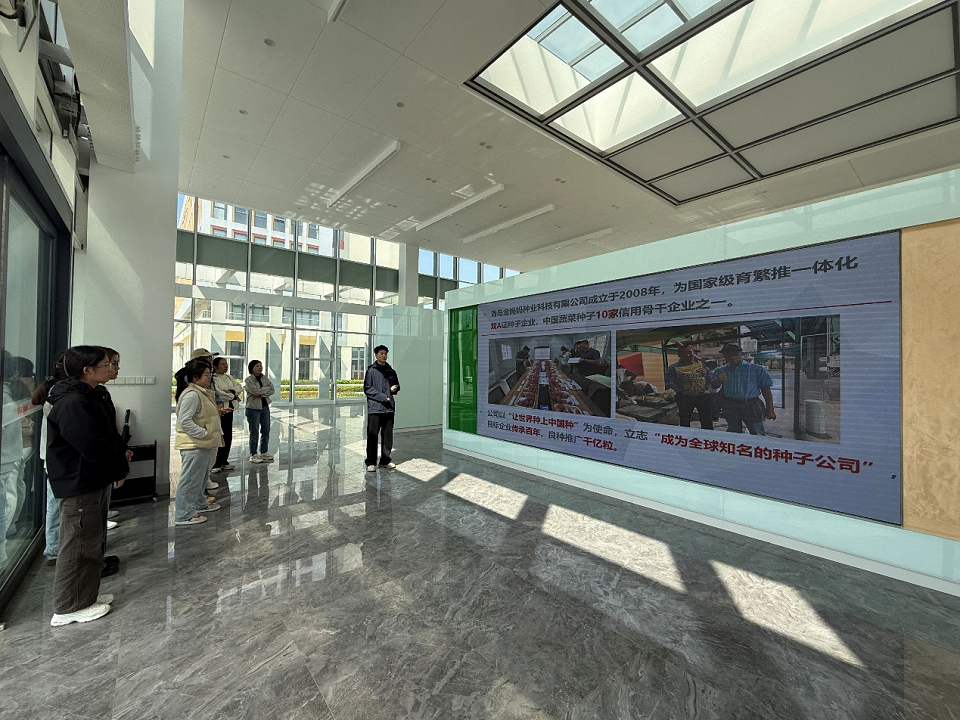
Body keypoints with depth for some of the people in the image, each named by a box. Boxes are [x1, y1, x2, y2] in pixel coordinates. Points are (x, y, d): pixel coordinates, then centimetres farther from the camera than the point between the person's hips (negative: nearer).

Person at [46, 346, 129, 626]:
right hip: (79, 485, -10)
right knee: (79, 545, 4)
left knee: (92, 540, 20)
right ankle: (69, 608, 20)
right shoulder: (72, 404, -23)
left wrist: (120, 454, 0)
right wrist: (120, 467, -10)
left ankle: (86, 596, 34)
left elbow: (108, 435, 15)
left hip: (93, 481, 10)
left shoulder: (88, 398, 10)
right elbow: (94, 447, -24)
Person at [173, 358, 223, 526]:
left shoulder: (202, 392, 13)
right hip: (193, 445, -11)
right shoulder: (191, 394, -20)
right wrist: (204, 433, -22)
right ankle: (183, 515, 9)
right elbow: (184, 421, -24)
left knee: (200, 476, 23)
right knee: (190, 479, -1)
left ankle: (199, 504, 38)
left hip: (203, 445, 11)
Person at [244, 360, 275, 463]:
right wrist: (266, 389, -7)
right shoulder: (248, 380, -5)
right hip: (253, 408, -5)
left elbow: (272, 390, 0)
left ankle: (264, 453, 20)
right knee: (254, 432, -1)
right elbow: (255, 391, -20)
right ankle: (253, 455, 9)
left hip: (265, 407, 6)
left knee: (266, 431, 9)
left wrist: (261, 394, -13)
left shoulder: (265, 378, 10)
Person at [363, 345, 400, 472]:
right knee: (372, 435, -1)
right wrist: (382, 397, -13)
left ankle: (385, 460, 21)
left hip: (389, 408, 5)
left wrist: (395, 388, 1)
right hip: (374, 408, -5)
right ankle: (370, 463, 8)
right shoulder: (371, 370, 0)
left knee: (388, 435, 10)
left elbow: (397, 385, 25)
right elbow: (367, 388, -6)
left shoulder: (391, 371, 14)